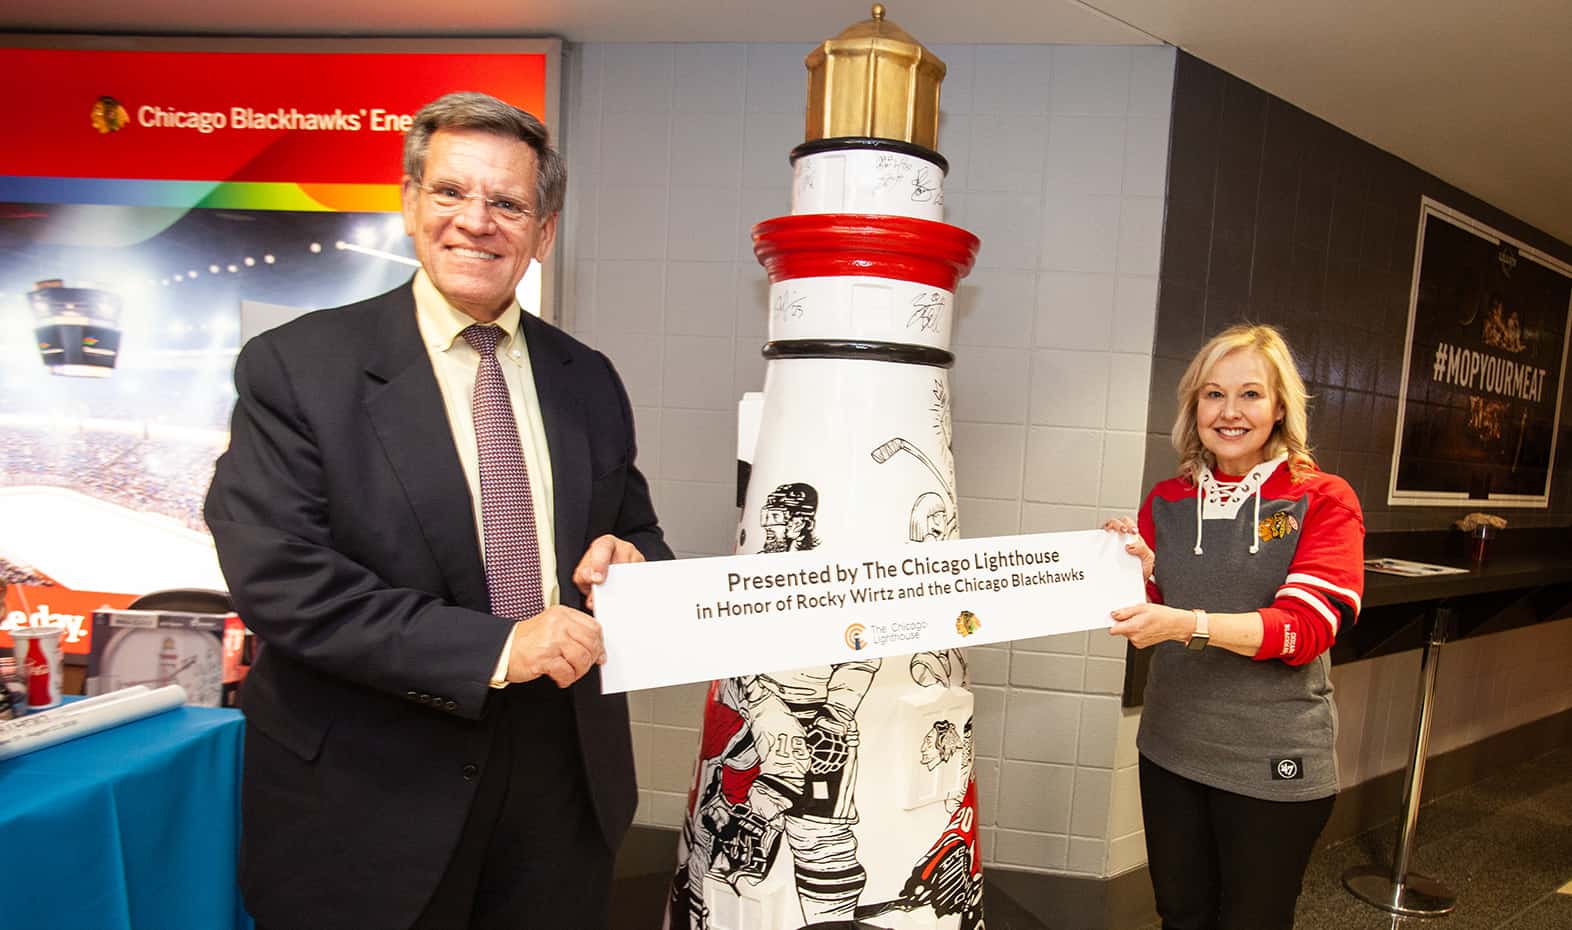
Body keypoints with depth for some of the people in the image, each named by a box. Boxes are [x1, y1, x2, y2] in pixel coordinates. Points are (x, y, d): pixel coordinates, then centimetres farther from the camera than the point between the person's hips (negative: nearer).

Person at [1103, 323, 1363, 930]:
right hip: (1171, 748, 4)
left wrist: (1187, 625, -33)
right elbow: (1153, 615, 6)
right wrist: (1136, 571, -15)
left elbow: (1306, 628, -19)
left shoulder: (1323, 501, -8)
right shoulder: (1166, 502, 2)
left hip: (1274, 764, -3)